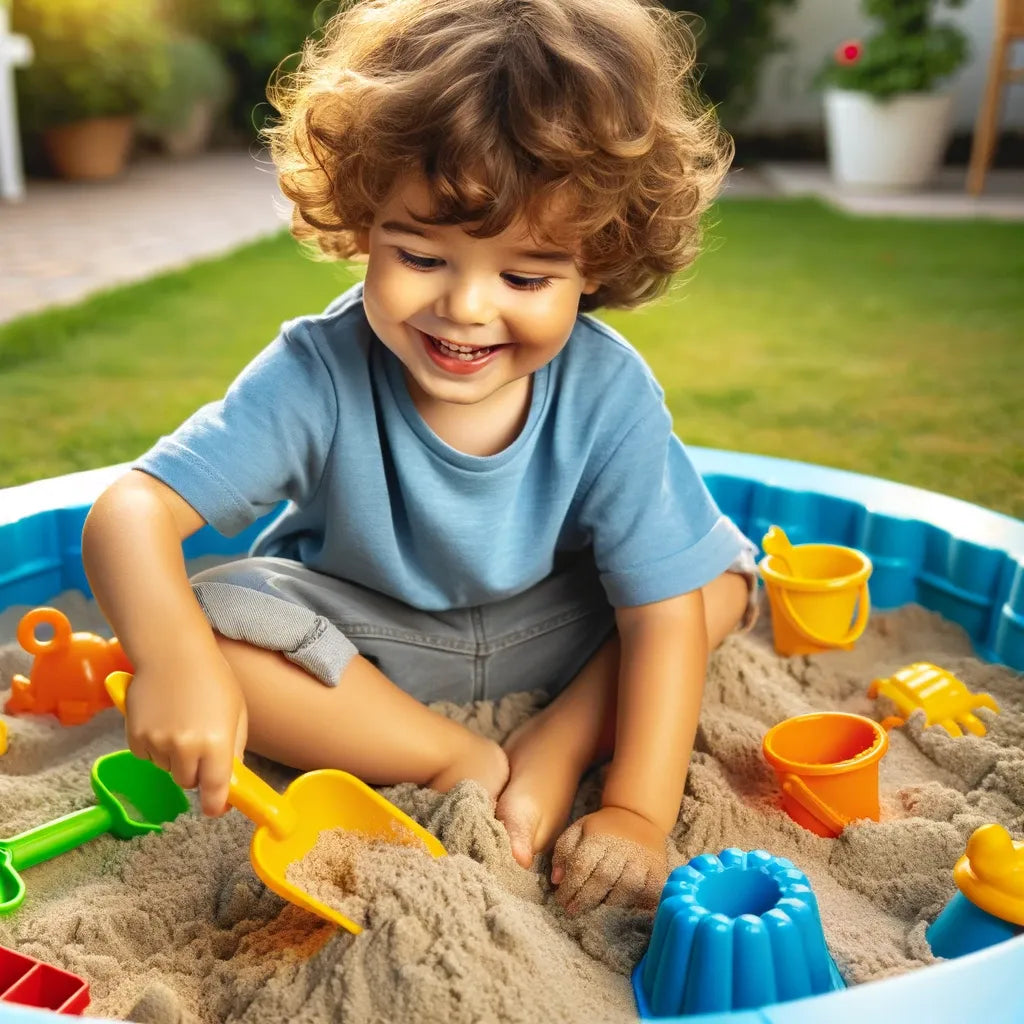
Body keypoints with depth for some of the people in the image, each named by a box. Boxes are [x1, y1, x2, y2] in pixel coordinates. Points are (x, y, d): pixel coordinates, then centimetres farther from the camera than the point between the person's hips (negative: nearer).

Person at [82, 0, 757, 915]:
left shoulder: (608, 393, -25)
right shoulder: (320, 374, -29)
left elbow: (664, 607, -23)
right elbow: (132, 509, -34)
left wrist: (640, 814, -30)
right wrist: (172, 657, -55)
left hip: (544, 629, 1)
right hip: (360, 639, 0)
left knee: (719, 572, -18)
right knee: (214, 622, -28)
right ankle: (464, 764, -20)